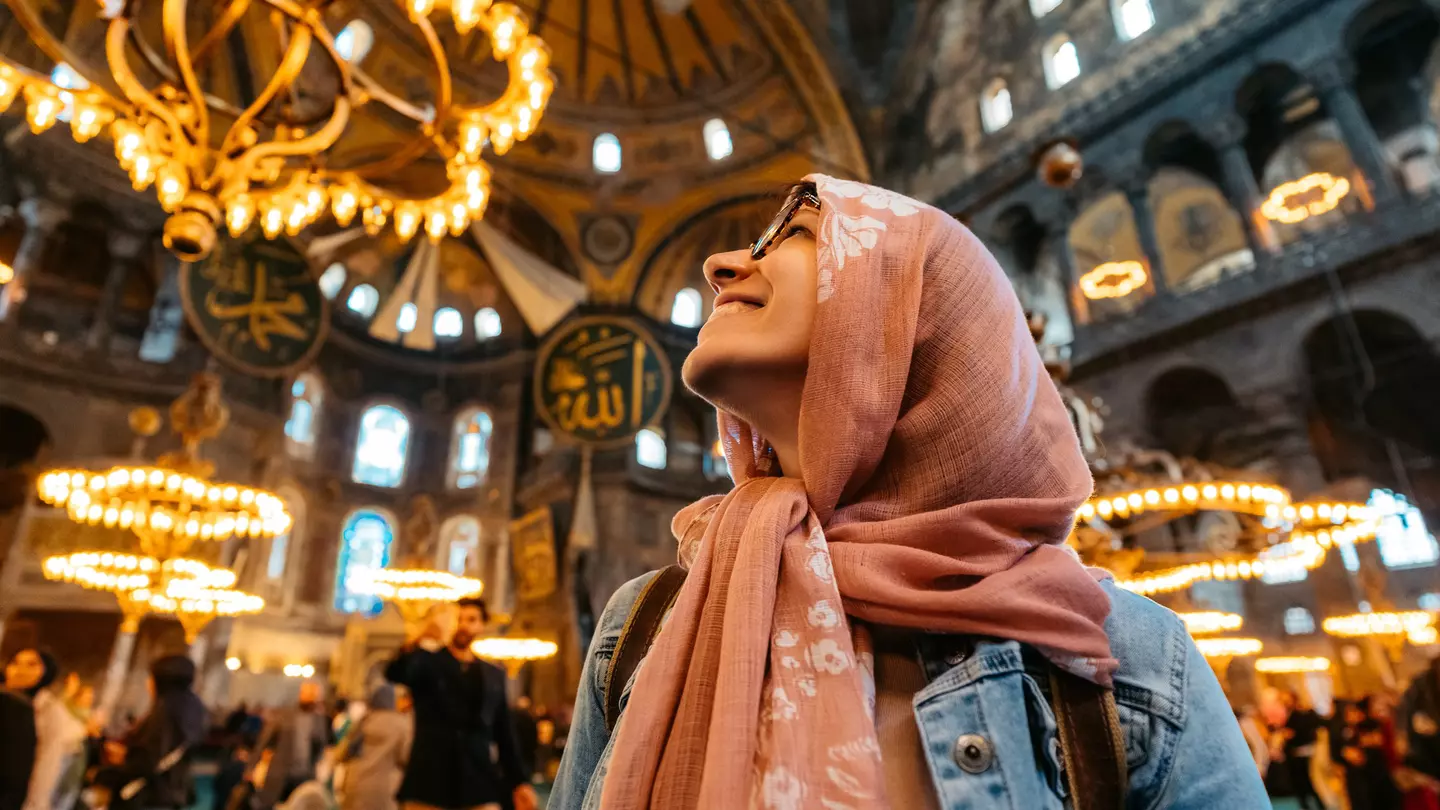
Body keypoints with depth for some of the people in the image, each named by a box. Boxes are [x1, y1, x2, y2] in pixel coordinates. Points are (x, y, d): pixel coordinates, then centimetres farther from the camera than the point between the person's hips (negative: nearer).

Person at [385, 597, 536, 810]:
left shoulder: (494, 674, 14)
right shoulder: (427, 661, 6)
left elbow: (504, 734, 14)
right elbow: (394, 674, -16)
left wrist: (519, 781, 6)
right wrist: (415, 642, -37)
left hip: (479, 785, 2)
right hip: (428, 783, -2)